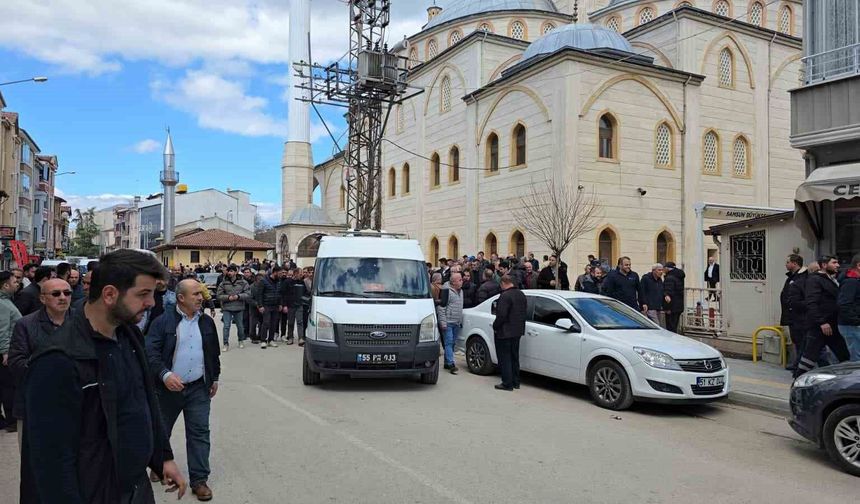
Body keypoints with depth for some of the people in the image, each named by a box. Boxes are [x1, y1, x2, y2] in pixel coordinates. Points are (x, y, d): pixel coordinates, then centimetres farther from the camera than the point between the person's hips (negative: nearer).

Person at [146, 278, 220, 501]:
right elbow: (151, 352, -14)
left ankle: (199, 480, 9)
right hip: (169, 387, -2)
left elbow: (213, 353, 15)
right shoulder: (163, 321, -8)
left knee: (199, 433, 1)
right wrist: (165, 375, -27)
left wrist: (215, 378, 14)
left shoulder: (207, 322, 5)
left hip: (199, 388, 2)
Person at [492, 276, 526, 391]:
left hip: (504, 333, -9)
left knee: (505, 359, 0)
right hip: (517, 331, 9)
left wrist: (495, 326, -11)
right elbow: (523, 313, 14)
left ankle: (507, 384, 3)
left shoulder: (505, 296, -21)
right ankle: (515, 382, 25)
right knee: (514, 358, 18)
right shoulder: (521, 294, 8)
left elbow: (501, 315, -25)